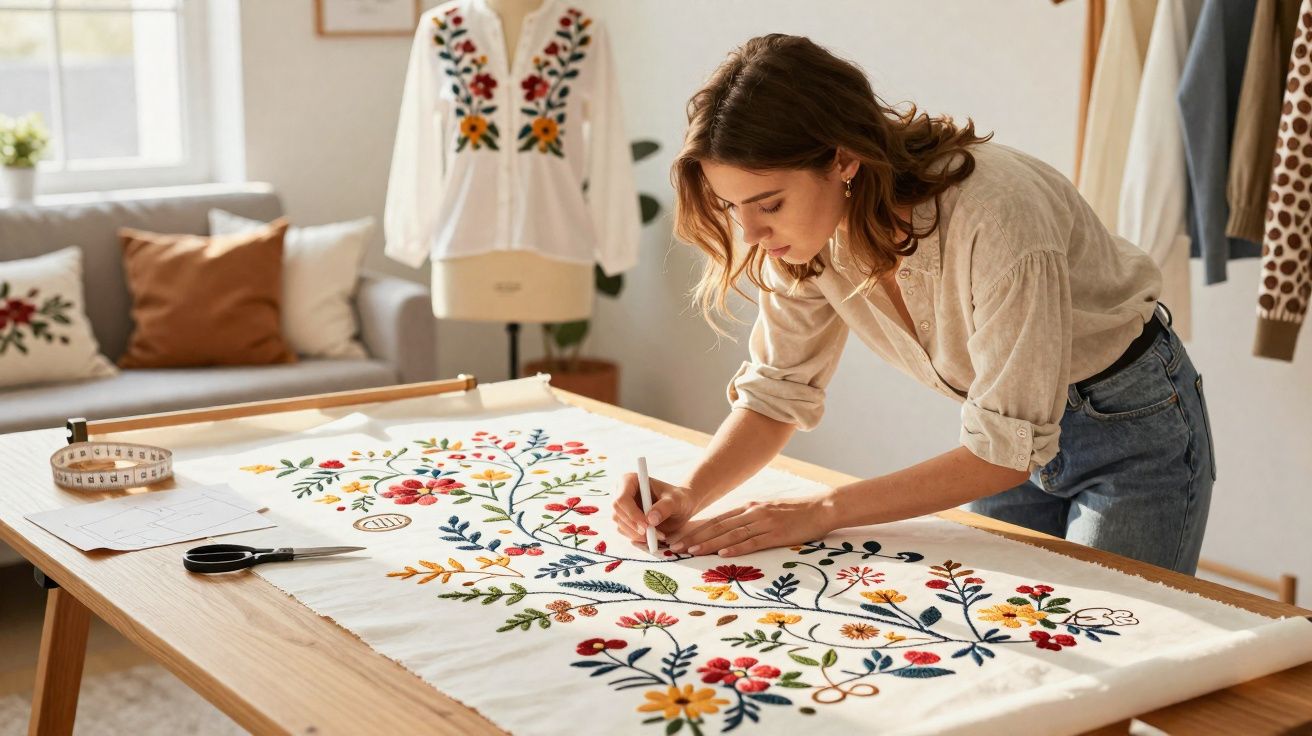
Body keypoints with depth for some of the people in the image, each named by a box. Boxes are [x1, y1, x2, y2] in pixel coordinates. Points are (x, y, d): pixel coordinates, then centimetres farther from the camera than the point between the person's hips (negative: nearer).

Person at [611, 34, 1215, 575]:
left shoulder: (995, 217, -37)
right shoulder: (810, 226, -17)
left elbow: (1007, 450, -31)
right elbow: (778, 389, -8)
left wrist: (821, 511, -31)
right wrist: (691, 494, -26)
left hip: (1131, 423, -5)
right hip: (1005, 425, 5)